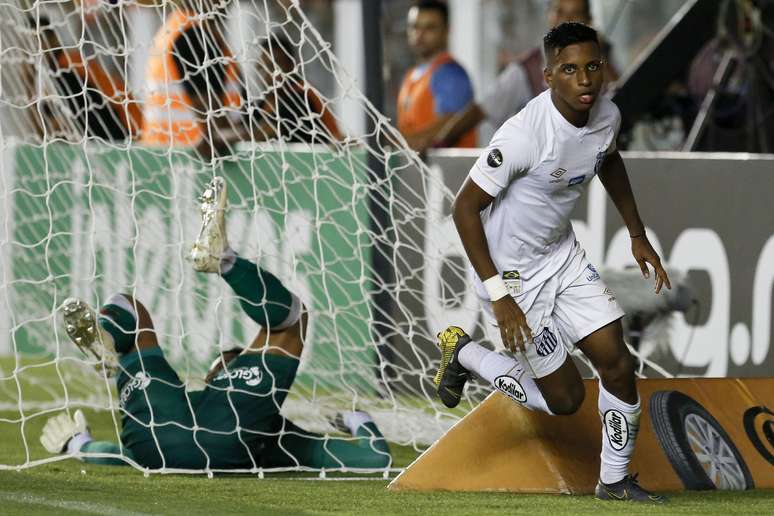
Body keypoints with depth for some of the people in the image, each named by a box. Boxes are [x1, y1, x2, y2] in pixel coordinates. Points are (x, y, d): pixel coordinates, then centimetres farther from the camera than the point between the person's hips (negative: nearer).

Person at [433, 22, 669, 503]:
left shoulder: (607, 115, -9)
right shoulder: (525, 134, -31)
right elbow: (466, 207, -24)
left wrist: (638, 235, 17)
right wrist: (498, 297, -25)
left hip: (564, 256, 7)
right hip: (513, 273, -6)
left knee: (618, 364, 0)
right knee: (565, 398, 2)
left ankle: (616, 480, 20)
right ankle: (465, 355, 23)